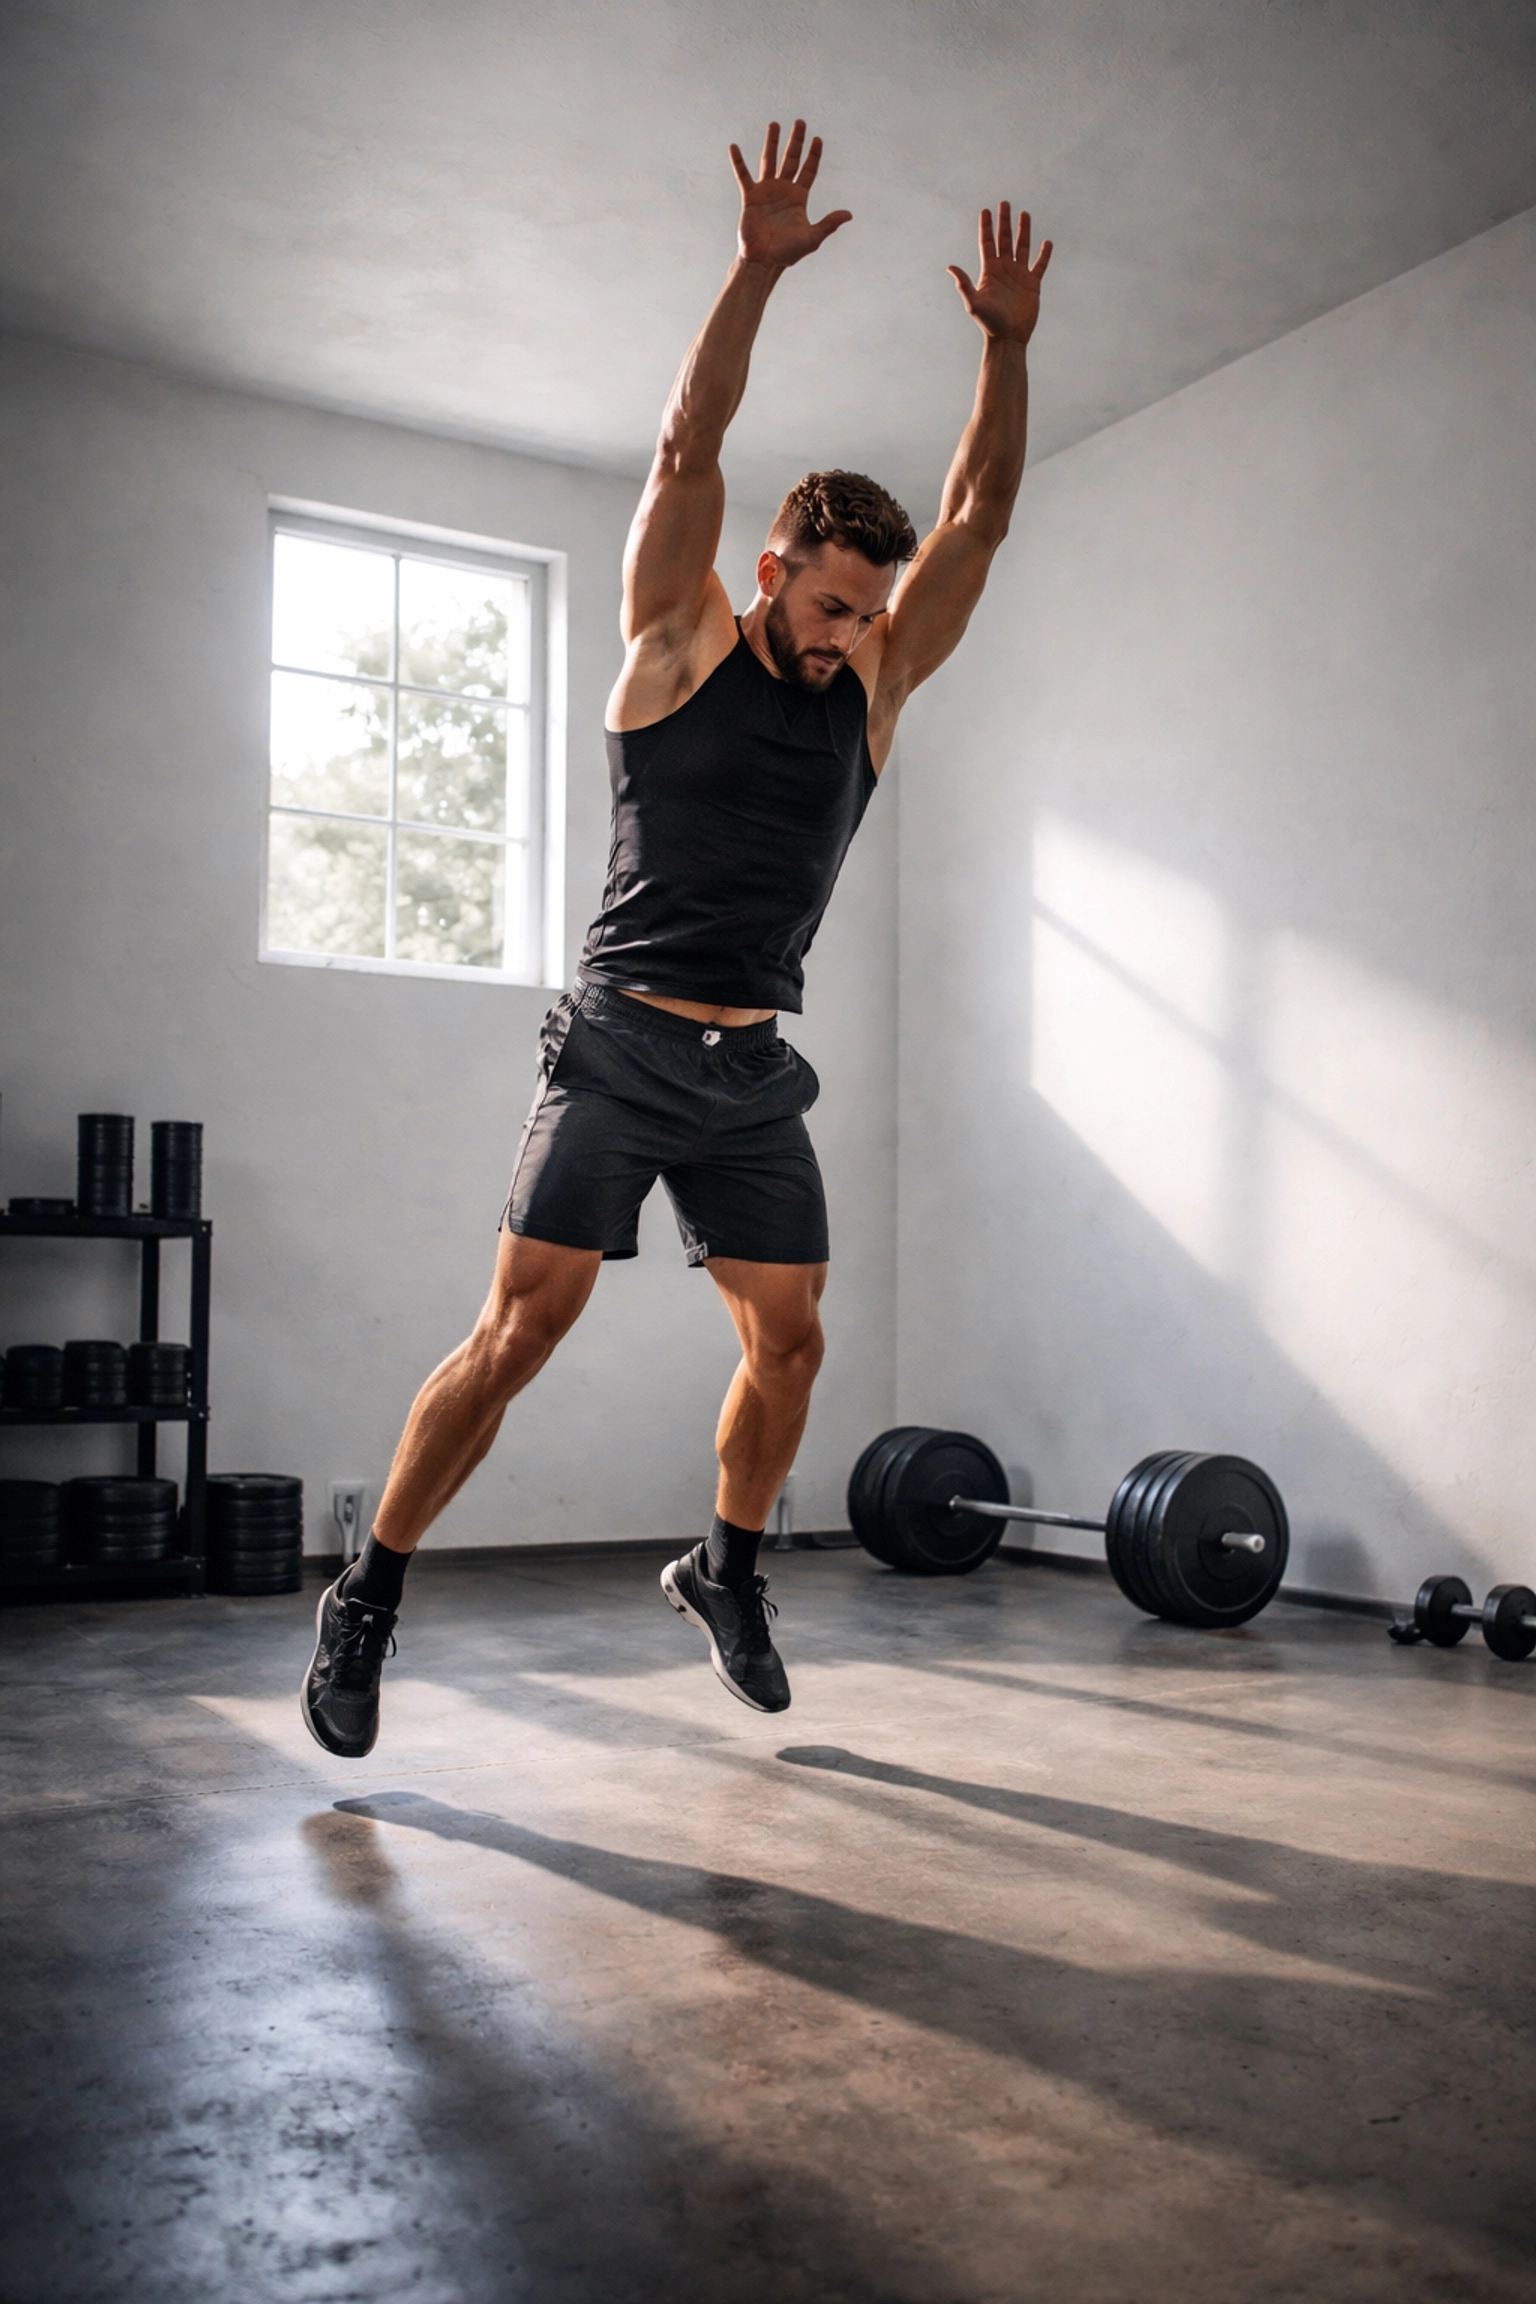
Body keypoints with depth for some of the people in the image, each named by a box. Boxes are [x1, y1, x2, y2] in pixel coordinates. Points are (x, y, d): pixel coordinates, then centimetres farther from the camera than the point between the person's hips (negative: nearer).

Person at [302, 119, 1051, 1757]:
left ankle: (727, 1567, 27)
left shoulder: (876, 682, 11)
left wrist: (1008, 344, 4)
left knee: (789, 1341, 4)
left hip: (755, 1074, 5)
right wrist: (757, 271, -13)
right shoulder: (681, 643, 1)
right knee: (520, 1329, -9)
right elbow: (687, 451, -9)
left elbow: (980, 518, 9)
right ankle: (366, 1599, 4)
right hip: (621, 1046, -5)